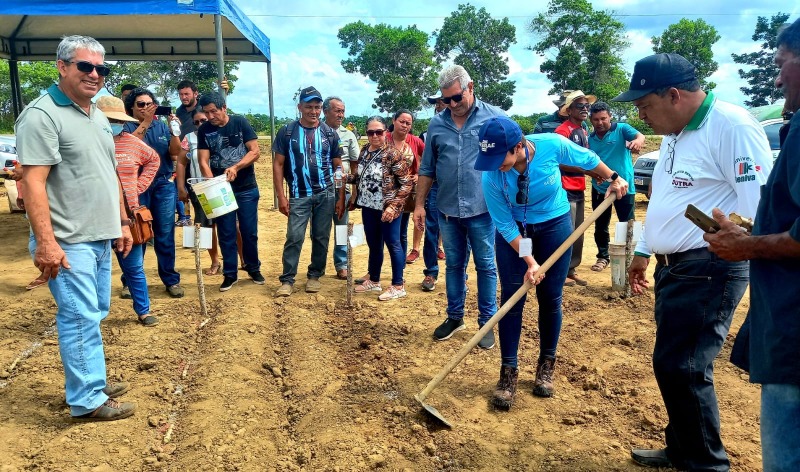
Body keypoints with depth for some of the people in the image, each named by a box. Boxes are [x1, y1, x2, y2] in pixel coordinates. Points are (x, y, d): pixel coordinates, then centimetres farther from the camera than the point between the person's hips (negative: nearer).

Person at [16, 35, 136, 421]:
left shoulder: (98, 117, 15)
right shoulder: (42, 114, -12)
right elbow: (33, 182, -19)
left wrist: (122, 223, 18)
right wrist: (45, 241, -24)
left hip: (100, 239, 9)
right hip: (68, 242, -9)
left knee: (94, 315, 16)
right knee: (81, 319, -4)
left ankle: (89, 381, 30)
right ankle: (87, 400, 7)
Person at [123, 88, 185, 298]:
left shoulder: (162, 126, 10)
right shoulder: (127, 126, 3)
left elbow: (175, 152, 1)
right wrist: (145, 122, -17)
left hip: (164, 185, 2)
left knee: (165, 234, 2)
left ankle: (171, 280, 10)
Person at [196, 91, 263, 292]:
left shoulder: (240, 122, -5)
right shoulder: (204, 130, -1)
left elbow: (255, 151, -9)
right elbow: (203, 161, -6)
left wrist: (235, 167, -23)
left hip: (247, 189, -1)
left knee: (249, 232, 7)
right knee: (226, 234, 5)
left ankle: (253, 268, 24)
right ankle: (230, 274, 16)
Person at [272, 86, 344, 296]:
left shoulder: (329, 133, 4)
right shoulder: (287, 131, 0)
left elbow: (338, 167, 7)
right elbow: (278, 164, 0)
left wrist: (341, 198, 2)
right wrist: (281, 196, -6)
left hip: (325, 194, 2)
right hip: (298, 195, -2)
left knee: (321, 237, 8)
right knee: (294, 237, -4)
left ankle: (315, 275, 22)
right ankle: (287, 280, 4)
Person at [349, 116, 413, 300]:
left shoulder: (393, 154, -13)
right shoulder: (364, 151, 8)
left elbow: (407, 183, -14)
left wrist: (393, 206, -21)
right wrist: (347, 177, 3)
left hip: (387, 208, -7)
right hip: (368, 207, 7)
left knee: (393, 245, 2)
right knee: (373, 244, 17)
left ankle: (398, 286, 12)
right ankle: (373, 281, 32)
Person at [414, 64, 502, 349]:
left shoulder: (495, 118, -3)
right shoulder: (436, 124, 6)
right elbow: (427, 169, 11)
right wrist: (419, 204, 7)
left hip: (482, 209, -3)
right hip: (447, 209, 3)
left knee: (485, 266, 6)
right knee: (454, 265, 14)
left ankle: (487, 322, 19)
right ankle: (455, 317, 28)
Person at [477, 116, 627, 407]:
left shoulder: (552, 145, -26)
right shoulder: (491, 177, -26)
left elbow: (587, 159, -4)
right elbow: (504, 225, -19)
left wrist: (613, 178, 0)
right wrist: (529, 260, -23)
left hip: (554, 225, 1)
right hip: (513, 232, 0)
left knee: (550, 298, 5)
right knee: (511, 299, -3)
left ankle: (547, 364, 23)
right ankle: (508, 372, 7)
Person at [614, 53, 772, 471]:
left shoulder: (732, 126, -15)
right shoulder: (674, 134, 15)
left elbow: (759, 206, -20)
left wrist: (756, 275, -22)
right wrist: (644, 251, 26)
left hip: (708, 271, -9)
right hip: (671, 267, 9)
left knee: (682, 368, -5)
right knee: (671, 365, 16)